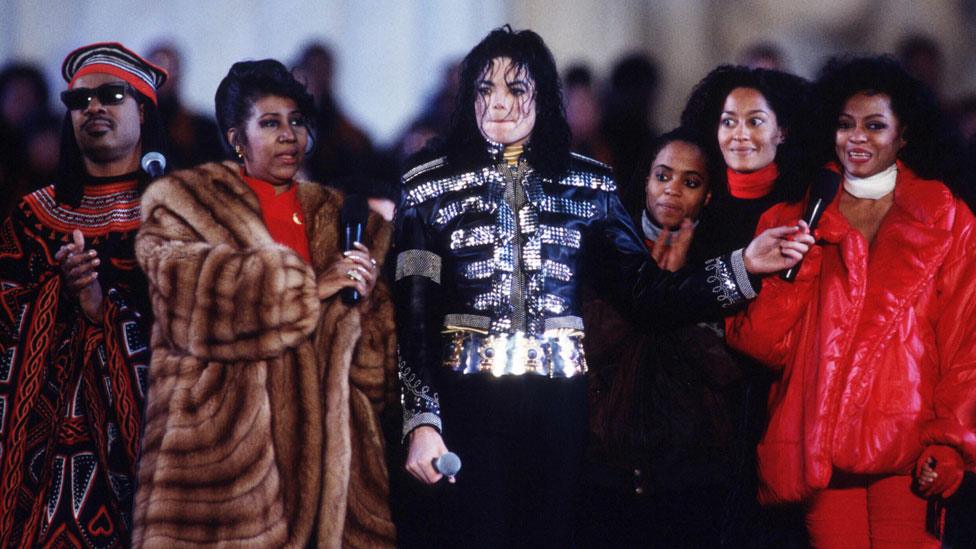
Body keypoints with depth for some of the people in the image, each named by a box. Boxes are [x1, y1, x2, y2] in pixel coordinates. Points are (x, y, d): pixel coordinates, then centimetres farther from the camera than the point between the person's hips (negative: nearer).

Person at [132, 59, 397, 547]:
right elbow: (189, 286, -12)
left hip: (322, 435, 3)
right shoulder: (183, 204, 9)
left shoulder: (337, 217, 22)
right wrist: (309, 287, -12)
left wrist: (364, 299, -1)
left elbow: (373, 356, 21)